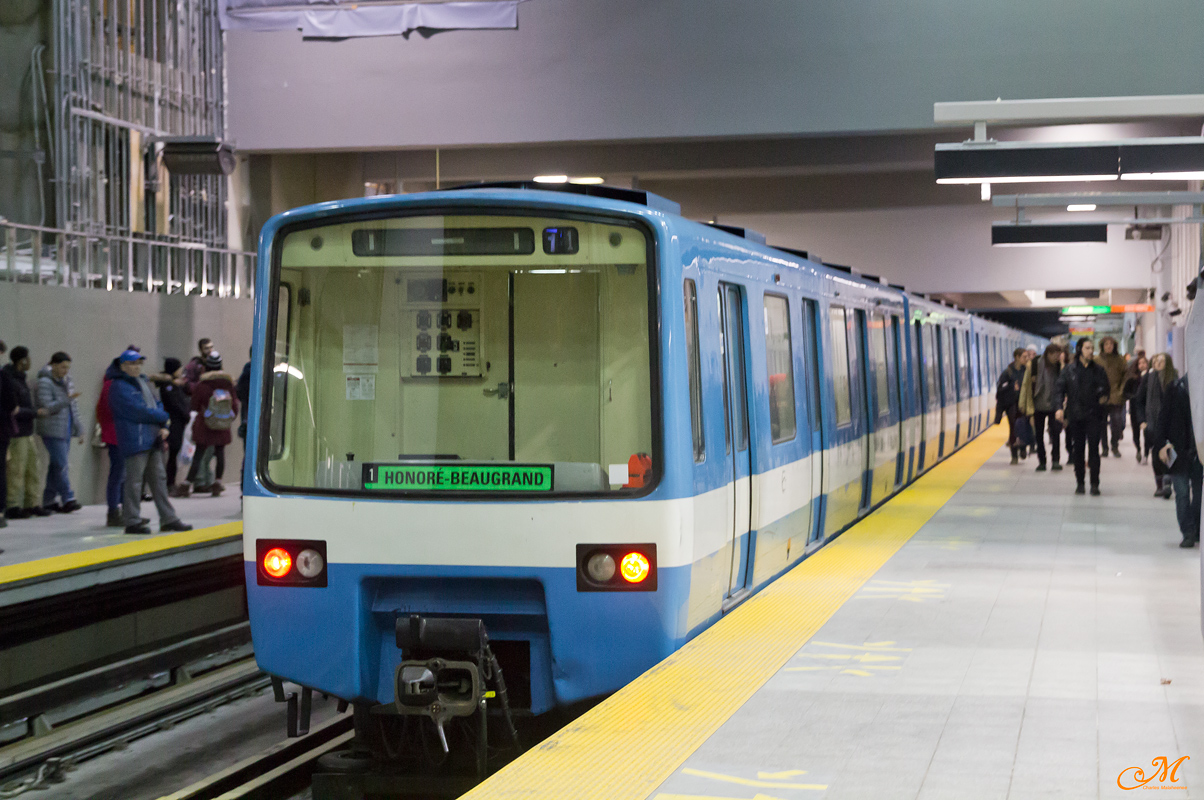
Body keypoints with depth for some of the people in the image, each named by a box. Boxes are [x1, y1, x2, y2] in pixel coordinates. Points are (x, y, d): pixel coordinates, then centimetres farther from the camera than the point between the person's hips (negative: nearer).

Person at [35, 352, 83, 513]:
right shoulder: (45, 382, -9)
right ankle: (67, 498, -11)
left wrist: (79, 430, 17)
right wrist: (67, 399, -26)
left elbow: (74, 408, 20)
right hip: (52, 431, -7)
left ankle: (49, 500, 13)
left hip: (66, 431, 7)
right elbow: (47, 407, -16)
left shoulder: (68, 382, 15)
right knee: (61, 465, -11)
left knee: (56, 466, 8)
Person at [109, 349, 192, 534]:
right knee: (134, 481, -6)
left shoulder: (143, 382, 20)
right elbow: (138, 411, -17)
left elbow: (157, 404, 17)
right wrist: (164, 418, -5)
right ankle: (132, 521, 0)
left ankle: (168, 519, 15)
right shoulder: (120, 387, -9)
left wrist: (163, 427, -1)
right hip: (134, 441, -9)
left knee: (159, 478, 11)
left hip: (153, 440, 9)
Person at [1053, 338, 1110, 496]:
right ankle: (1079, 482, 14)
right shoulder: (1069, 370, 3)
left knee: (1094, 449, -6)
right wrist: (1059, 408, -11)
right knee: (1077, 450, 4)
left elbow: (1106, 388, 13)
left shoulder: (1098, 370, 7)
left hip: (1094, 416, 0)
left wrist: (1103, 397, -9)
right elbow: (1059, 389, 1)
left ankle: (1095, 484, -1)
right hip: (1075, 416, 0)